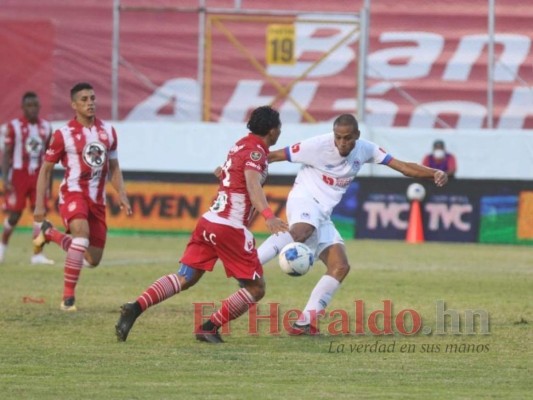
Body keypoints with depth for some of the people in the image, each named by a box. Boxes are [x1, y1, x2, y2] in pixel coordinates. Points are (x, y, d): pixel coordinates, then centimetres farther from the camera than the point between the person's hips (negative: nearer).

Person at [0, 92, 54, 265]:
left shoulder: (46, 127, 5)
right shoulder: (14, 126, -7)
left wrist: (49, 180, 13)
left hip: (38, 175, 3)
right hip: (19, 174, -3)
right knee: (15, 215, 1)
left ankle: (38, 254, -5)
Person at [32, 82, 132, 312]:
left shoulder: (108, 131, 7)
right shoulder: (63, 135, -6)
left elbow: (114, 168, 18)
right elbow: (46, 169, 1)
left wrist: (122, 196, 5)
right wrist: (39, 205, -4)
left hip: (97, 198, 5)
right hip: (73, 193, -5)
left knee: (93, 260, 9)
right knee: (82, 232, -35)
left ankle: (50, 233, 35)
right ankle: (68, 297, -28)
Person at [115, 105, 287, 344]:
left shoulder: (241, 145, 17)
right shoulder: (256, 151, -9)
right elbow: (253, 185, -27)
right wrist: (268, 216, -42)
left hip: (209, 220, 8)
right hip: (231, 228, -8)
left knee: (184, 278, 5)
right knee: (255, 288, 3)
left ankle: (136, 308, -14)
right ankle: (209, 328, -2)